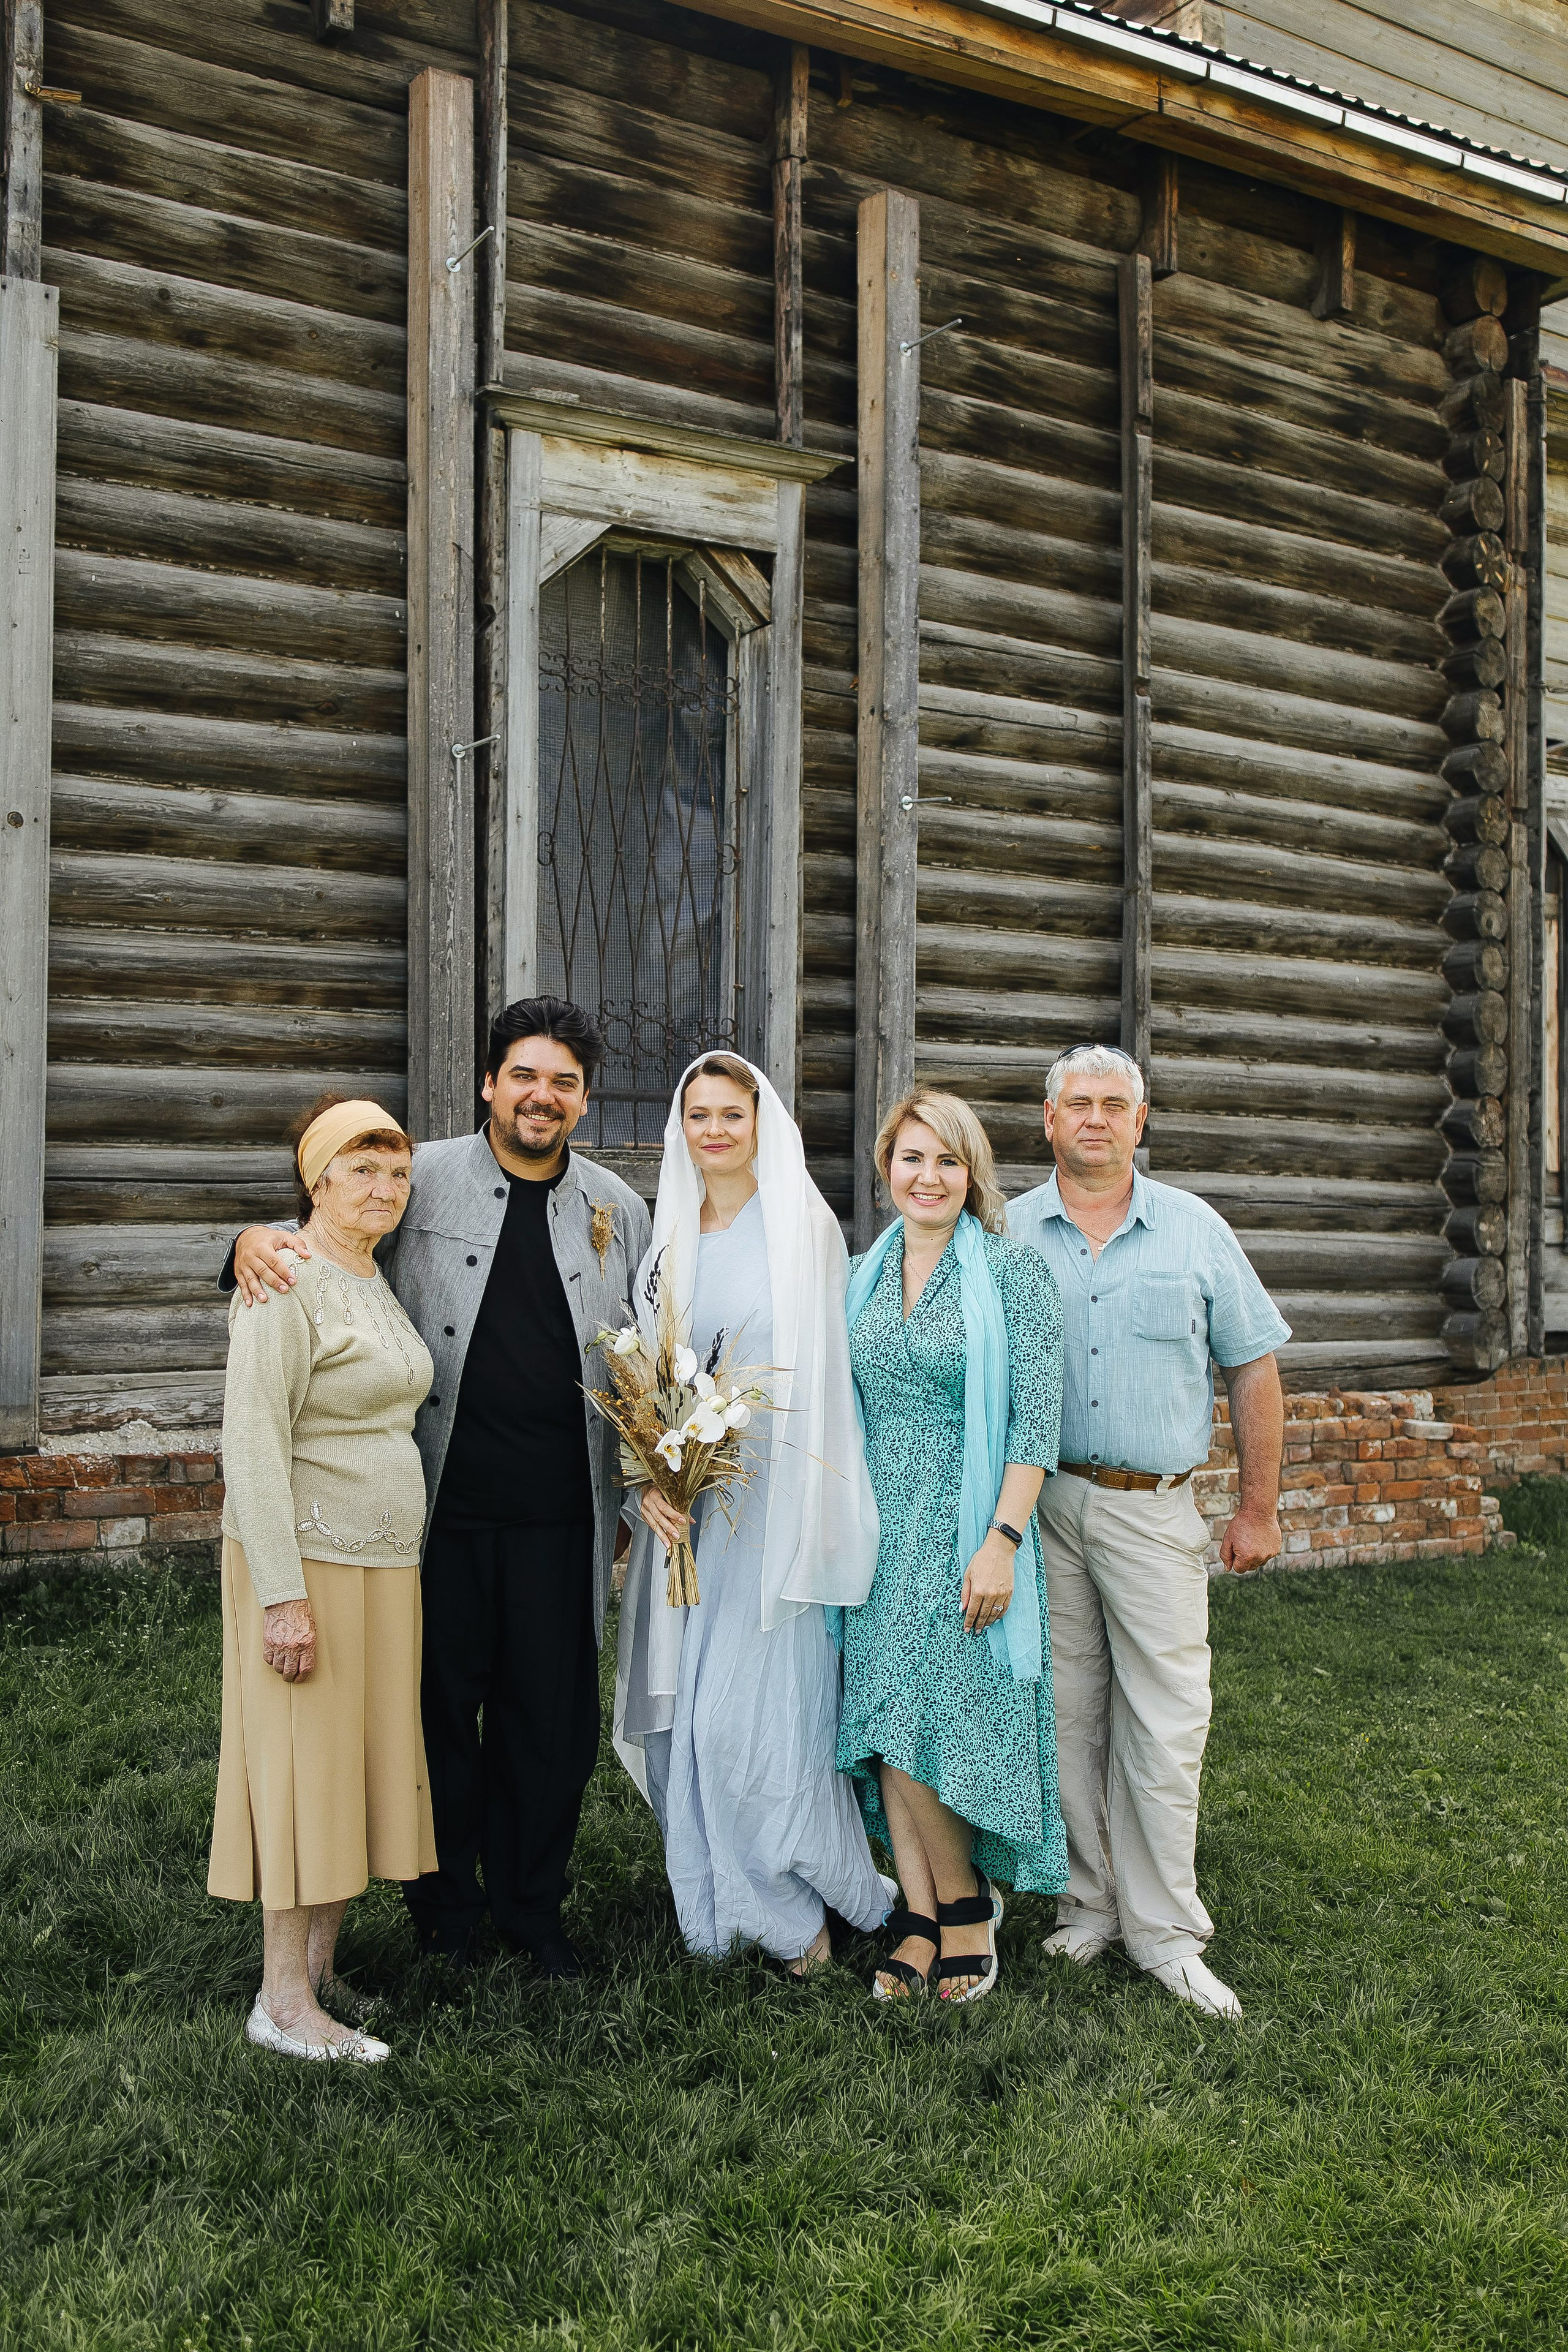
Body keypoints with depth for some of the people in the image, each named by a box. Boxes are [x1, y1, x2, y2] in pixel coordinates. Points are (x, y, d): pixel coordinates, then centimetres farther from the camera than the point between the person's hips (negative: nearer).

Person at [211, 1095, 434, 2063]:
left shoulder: (379, 1285, 13)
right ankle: (283, 2000, 9)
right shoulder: (289, 1284, -13)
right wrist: (283, 1595, -22)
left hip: (384, 1562, 8)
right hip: (306, 1557, -8)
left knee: (365, 1760, 11)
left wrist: (405, 1564, 16)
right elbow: (253, 1446, -19)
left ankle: (324, 1967, 23)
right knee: (302, 1765, -2)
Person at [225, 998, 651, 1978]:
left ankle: (533, 1906, 31)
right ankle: (445, 1908, 30)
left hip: (560, 1517, 2)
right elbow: (319, 1232, 8)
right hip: (442, 1505, -2)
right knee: (441, 1707, 9)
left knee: (551, 1717, 10)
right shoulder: (425, 1179, 0)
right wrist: (256, 1240, -15)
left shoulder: (618, 1208, 9)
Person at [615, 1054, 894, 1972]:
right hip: (686, 1504, 5)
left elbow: (827, 1372, -6)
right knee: (690, 1710, 8)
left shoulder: (805, 1225, -4)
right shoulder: (673, 1235, 10)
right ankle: (718, 1904, 26)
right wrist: (651, 1476, -4)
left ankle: (800, 1902, 17)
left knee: (756, 1714, -5)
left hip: (773, 1500, -5)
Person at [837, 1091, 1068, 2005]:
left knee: (928, 1722, -4)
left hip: (966, 1527, -5)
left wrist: (1002, 1542, -17)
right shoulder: (867, 1275, 10)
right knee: (886, 1720, 5)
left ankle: (967, 1903, 19)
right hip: (881, 1526, 5)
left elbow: (1037, 1421, -11)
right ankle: (924, 1914, 18)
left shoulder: (1015, 1270, -7)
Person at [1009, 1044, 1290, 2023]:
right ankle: (1086, 1905, 23)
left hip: (1155, 1510, 0)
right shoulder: (1007, 1236, 4)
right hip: (1038, 1507, 1)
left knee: (1166, 1722, 0)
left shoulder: (1194, 1230, 5)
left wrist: (1260, 1509, 6)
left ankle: (1164, 1931, 14)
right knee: (1067, 1717, 8)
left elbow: (1253, 1367, 8)